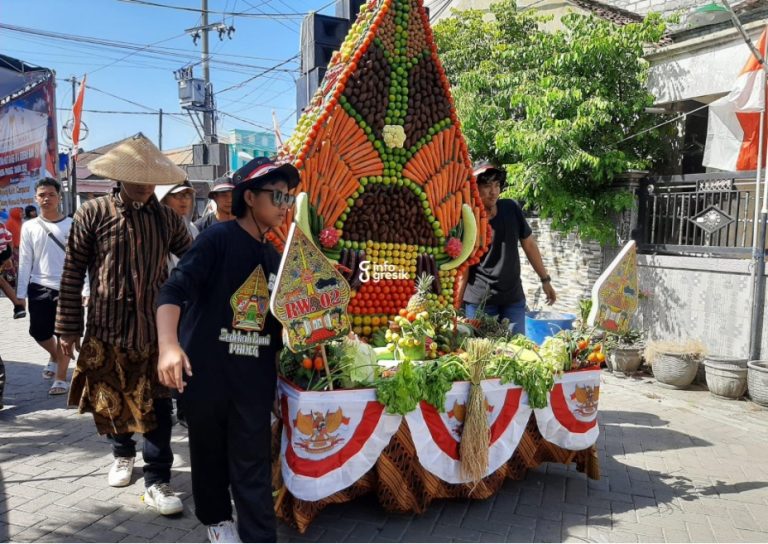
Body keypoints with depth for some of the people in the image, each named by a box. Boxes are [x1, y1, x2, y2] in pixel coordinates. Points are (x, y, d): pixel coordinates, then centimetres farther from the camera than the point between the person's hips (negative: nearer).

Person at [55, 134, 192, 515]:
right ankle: (123, 453, 41)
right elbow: (72, 273, -2)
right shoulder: (93, 213, -4)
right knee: (112, 398, 14)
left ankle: (157, 481, 11)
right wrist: (68, 327, -2)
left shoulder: (167, 218, 2)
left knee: (157, 404, 1)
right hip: (107, 326, 0)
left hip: (156, 327, 1)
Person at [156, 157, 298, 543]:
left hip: (255, 375, 4)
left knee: (252, 464, 5)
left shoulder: (275, 257, 11)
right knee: (209, 453, 15)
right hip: (206, 370, -4)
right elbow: (174, 290, -19)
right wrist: (169, 346, -32)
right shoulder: (218, 238, -9)